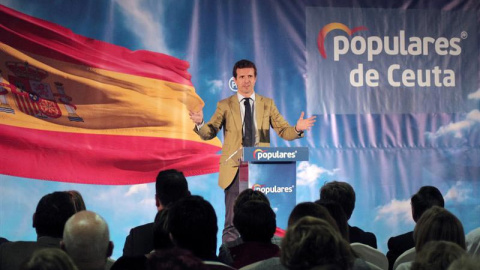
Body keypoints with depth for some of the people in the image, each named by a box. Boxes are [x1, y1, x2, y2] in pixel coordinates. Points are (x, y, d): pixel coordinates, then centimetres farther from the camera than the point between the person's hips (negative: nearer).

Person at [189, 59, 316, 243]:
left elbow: (284, 131, 5)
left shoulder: (267, 104, 10)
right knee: (233, 221, -2)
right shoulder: (225, 105, 6)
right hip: (235, 168, -2)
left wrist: (297, 129, -17)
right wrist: (199, 123, -23)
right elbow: (209, 133, -1)